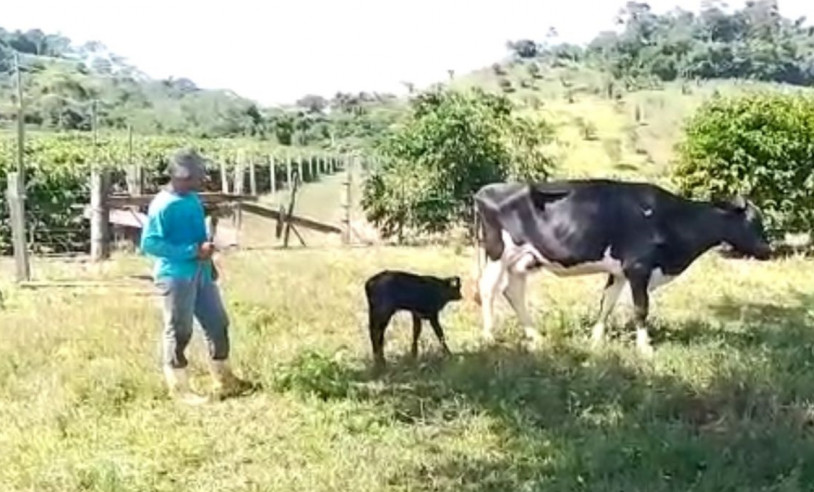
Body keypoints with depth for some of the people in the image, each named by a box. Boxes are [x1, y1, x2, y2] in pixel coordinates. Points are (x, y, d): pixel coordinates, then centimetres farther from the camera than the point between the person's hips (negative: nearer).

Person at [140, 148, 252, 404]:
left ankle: (224, 381, 26)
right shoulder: (162, 206, -18)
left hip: (201, 272, 9)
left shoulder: (193, 198, 8)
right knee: (179, 332, 3)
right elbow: (149, 243, -22)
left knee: (218, 323, 13)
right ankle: (179, 388, 18)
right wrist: (193, 251, -23)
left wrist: (207, 260, 18)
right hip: (176, 276, -9)